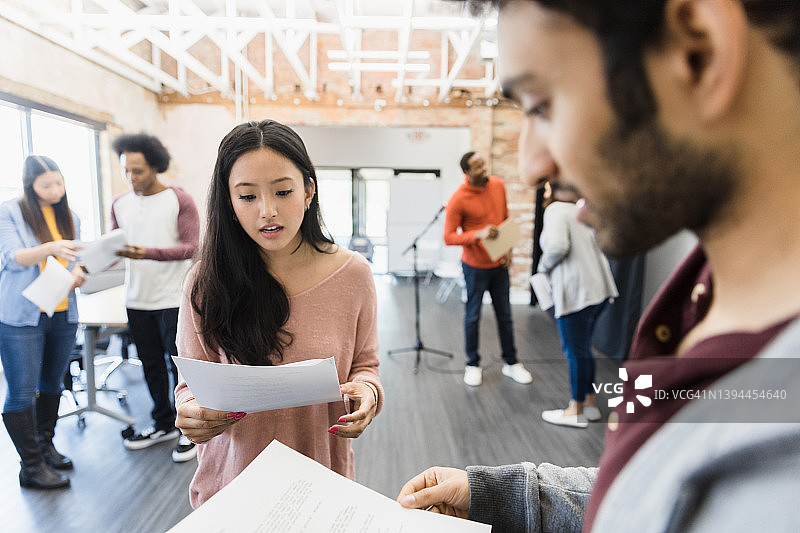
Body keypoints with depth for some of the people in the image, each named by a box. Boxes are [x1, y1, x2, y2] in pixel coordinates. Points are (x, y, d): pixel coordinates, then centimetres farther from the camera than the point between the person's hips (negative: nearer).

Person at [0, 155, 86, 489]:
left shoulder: (69, 217, 12)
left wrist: (77, 274, -8)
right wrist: (52, 248, -31)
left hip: (63, 314, 5)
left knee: (52, 383, 14)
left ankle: (45, 446, 30)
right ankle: (31, 467, 8)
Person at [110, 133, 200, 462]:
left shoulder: (179, 200, -5)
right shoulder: (120, 205, 11)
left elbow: (191, 247, -14)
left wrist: (147, 253, -27)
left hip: (173, 299, -5)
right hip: (137, 300, 5)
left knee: (180, 365, 1)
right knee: (151, 365, 14)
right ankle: (163, 424, 31)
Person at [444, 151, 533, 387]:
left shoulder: (498, 185, -1)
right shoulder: (458, 199, -17)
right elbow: (449, 237, -16)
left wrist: (508, 248, 4)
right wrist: (478, 235, -29)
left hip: (499, 264, 5)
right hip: (475, 266, -5)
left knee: (505, 314, 13)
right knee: (473, 316, 7)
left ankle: (511, 363, 28)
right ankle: (473, 365, 25)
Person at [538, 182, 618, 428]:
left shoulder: (555, 210, -9)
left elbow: (558, 246, -24)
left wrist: (544, 265, -4)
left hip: (576, 291, -8)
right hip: (598, 287, 8)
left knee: (576, 351, 2)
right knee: (582, 348, 19)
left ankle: (576, 412, 15)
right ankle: (590, 403, 30)